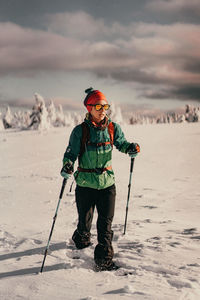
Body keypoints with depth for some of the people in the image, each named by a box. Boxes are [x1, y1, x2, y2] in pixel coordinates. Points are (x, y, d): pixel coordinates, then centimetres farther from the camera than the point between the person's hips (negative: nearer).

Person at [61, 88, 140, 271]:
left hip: (107, 183, 1)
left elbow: (121, 143, 16)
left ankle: (104, 258, 12)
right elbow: (71, 152, -2)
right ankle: (82, 239, 46)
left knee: (106, 223, 0)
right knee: (85, 221, 12)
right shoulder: (80, 131, -7)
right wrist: (67, 166, -23)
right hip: (86, 184, -1)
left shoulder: (113, 128, 0)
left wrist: (131, 148, -7)